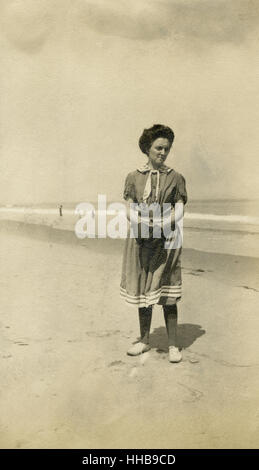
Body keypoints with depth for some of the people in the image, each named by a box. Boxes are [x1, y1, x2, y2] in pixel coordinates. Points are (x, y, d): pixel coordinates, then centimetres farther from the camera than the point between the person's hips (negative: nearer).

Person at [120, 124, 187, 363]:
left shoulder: (175, 178, 5)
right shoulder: (134, 177, 8)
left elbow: (178, 211, 0)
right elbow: (129, 209, 4)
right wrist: (139, 221, -17)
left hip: (165, 240, -2)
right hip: (140, 239, 2)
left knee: (167, 293, -2)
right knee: (142, 290, 10)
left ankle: (173, 345, 12)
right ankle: (145, 340, 26)